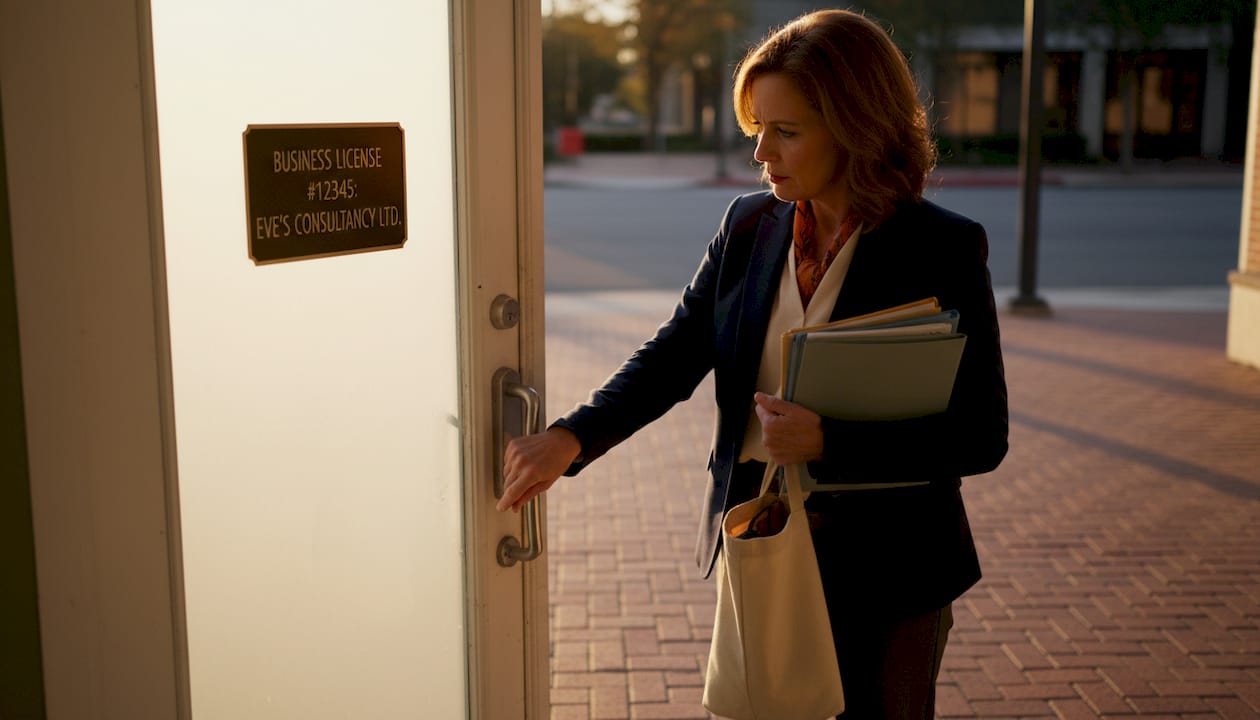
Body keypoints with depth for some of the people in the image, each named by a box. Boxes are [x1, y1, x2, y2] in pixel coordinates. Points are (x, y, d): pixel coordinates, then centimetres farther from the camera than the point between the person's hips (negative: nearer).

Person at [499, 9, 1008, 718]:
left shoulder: (944, 249, -14)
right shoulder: (750, 225, 0)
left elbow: (981, 436, -14)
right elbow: (674, 357, 1)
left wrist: (827, 442, -25)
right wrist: (571, 438, -14)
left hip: (884, 575, -3)